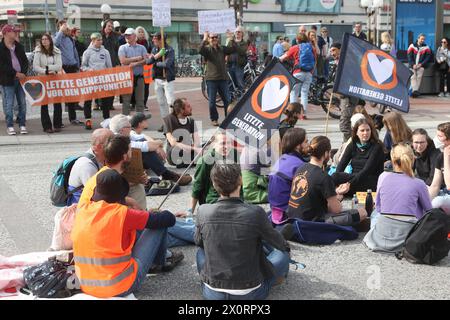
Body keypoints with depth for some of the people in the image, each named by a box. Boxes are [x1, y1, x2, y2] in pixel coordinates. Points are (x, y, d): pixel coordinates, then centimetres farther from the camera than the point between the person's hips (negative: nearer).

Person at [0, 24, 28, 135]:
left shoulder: (19, 46, 11)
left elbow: (25, 61, 11)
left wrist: (23, 73, -6)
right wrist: (16, 73, -15)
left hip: (21, 78, 5)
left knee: (22, 103, 6)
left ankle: (22, 125, 15)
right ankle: (10, 126, 8)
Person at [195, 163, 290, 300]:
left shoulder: (203, 212, -13)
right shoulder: (255, 213, -19)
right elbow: (281, 244, -1)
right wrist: (285, 247, 25)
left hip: (212, 293, 2)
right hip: (249, 294, -2)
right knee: (283, 252, 20)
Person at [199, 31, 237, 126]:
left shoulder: (222, 49, 9)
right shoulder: (207, 49, -1)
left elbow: (233, 50, -2)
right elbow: (201, 50, -22)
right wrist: (204, 39, -30)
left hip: (223, 78, 3)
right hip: (211, 79, -3)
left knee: (227, 100, 6)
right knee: (212, 101, 3)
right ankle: (214, 119, 15)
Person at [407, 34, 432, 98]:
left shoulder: (426, 47, 6)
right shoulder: (412, 46, 4)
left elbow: (428, 57, 3)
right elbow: (409, 56, 1)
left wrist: (421, 64, -9)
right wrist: (413, 64, -10)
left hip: (421, 66, 1)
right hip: (412, 65, 0)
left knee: (419, 76, -14)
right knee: (413, 77, -14)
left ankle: (416, 90, -20)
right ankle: (414, 90, -25)